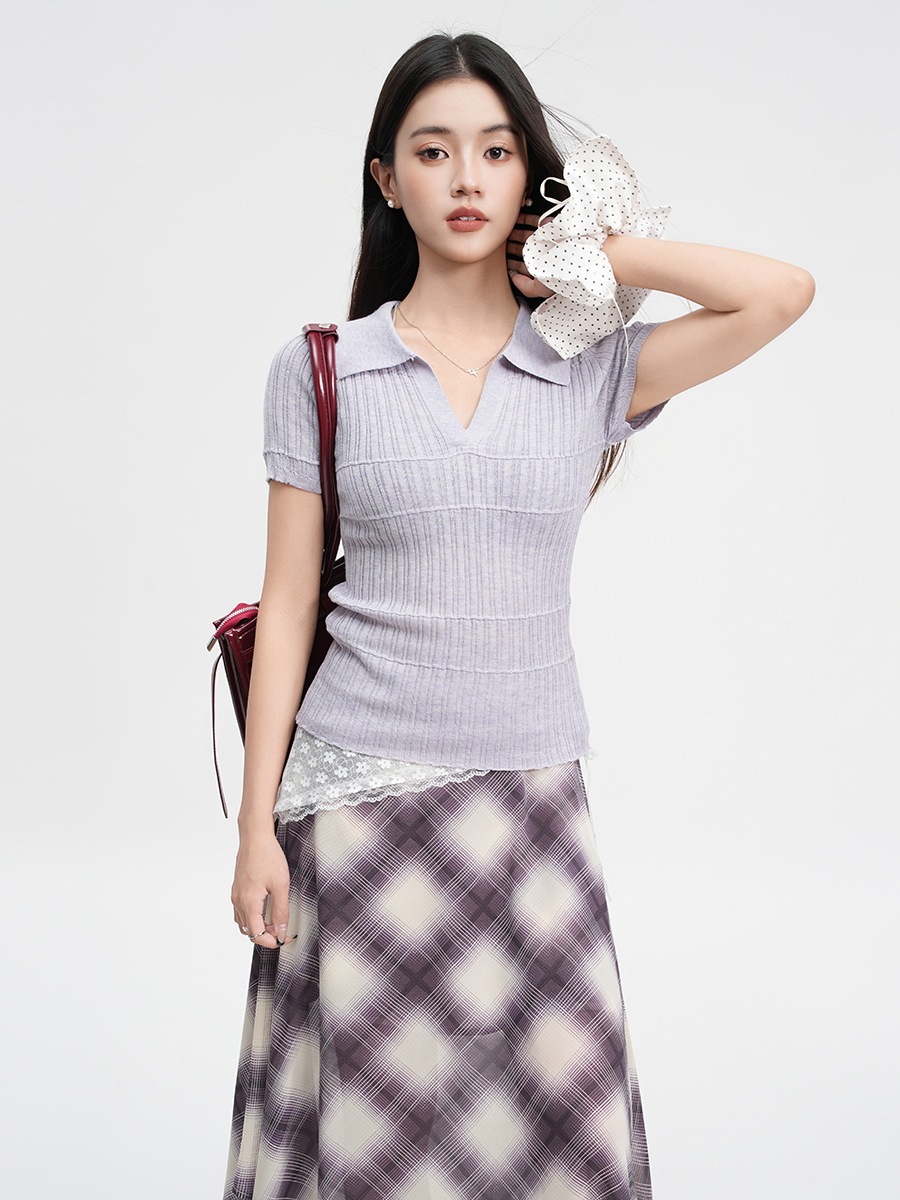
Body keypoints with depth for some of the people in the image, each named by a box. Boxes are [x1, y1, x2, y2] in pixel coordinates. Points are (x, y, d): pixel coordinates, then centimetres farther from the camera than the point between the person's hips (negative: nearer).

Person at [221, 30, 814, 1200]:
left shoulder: (592, 369, 4)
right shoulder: (319, 368, 2)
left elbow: (784, 293, -7)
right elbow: (288, 604, 2)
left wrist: (590, 248, -1)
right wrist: (258, 824, -1)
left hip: (532, 787, 1)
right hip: (359, 790, -1)